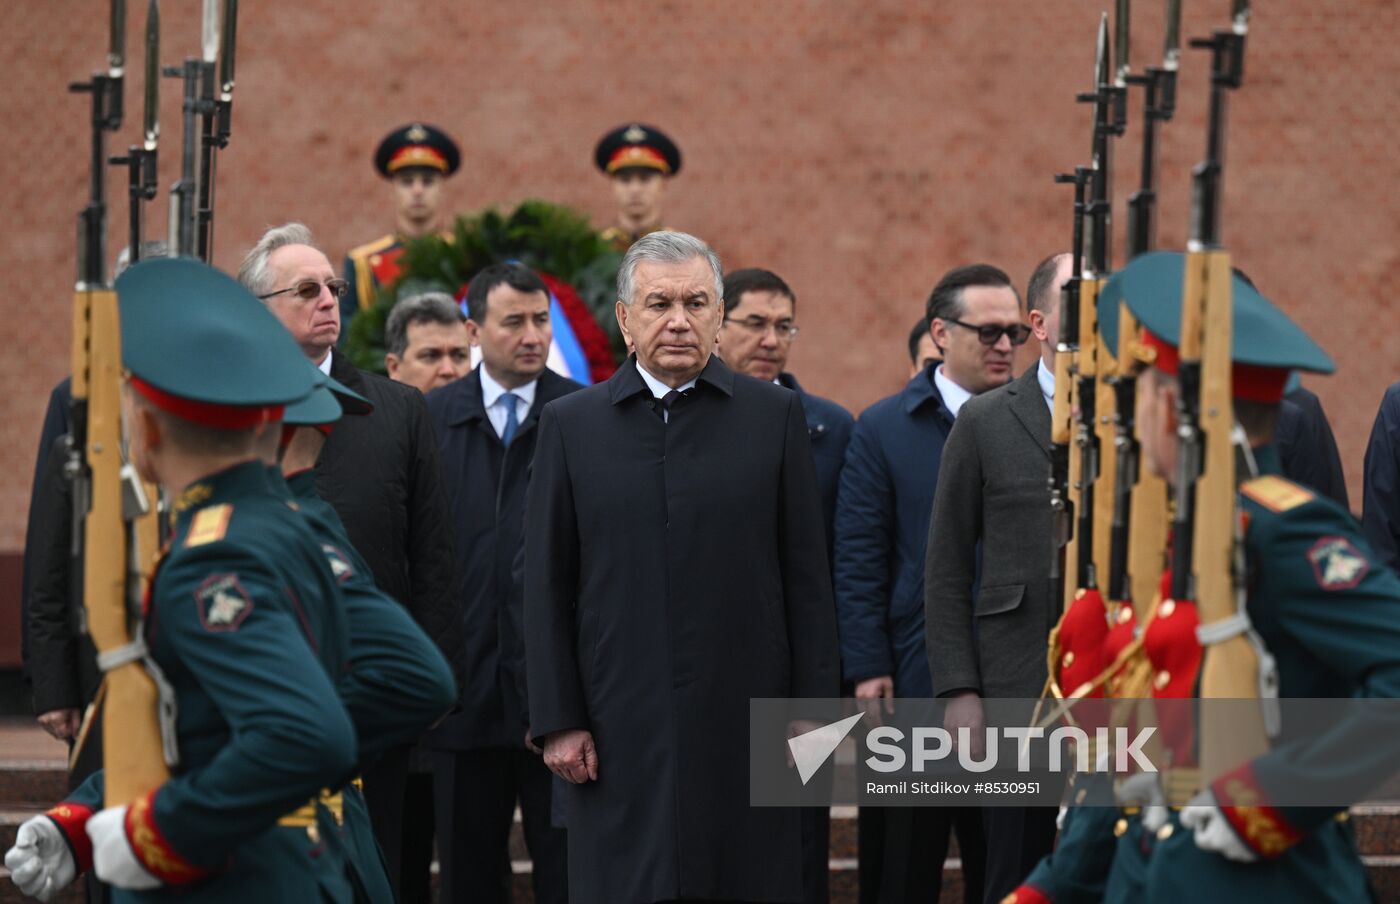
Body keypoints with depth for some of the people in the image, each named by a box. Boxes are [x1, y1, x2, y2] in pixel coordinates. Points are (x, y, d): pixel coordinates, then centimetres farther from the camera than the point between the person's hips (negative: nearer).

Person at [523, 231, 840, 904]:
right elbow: (547, 588, 6)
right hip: (620, 736, 0)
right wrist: (558, 721, -1)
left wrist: (812, 714, 0)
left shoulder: (775, 415, 6)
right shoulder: (571, 425, 7)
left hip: (746, 726, 0)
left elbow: (806, 577, 5)